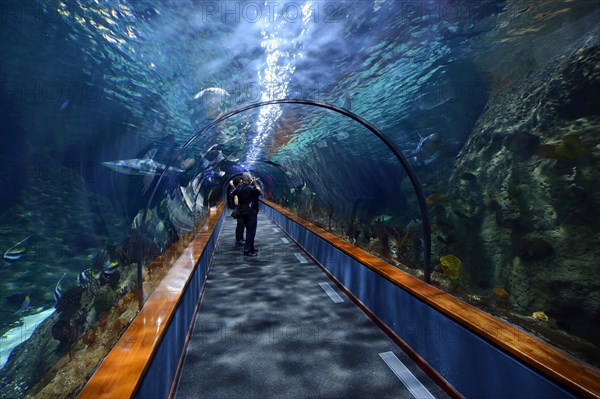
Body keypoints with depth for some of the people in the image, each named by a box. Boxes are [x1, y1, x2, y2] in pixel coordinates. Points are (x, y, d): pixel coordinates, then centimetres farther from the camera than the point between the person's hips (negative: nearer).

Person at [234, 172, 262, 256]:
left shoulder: (238, 188, 6)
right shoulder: (250, 188, -19)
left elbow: (236, 202, 10)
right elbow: (260, 192, -10)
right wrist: (255, 183, -3)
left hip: (243, 212, 8)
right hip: (251, 213, -8)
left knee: (249, 230, 18)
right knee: (251, 231, 0)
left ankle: (251, 248, 27)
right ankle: (247, 250, 3)